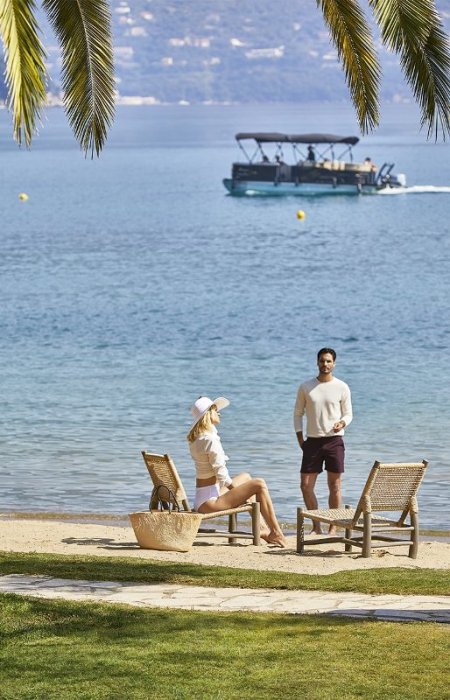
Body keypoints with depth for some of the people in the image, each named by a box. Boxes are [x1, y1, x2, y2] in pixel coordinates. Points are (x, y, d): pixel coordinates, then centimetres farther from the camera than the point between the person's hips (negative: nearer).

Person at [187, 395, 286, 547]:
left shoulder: (194, 438, 10)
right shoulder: (210, 439, -20)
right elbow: (222, 474, -17)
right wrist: (236, 489, -6)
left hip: (201, 500, 11)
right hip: (211, 500, -11)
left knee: (245, 477, 29)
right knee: (259, 485, -12)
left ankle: (262, 528, 26)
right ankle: (275, 532, -5)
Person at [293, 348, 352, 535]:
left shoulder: (342, 388, 1)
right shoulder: (305, 387, 5)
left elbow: (348, 414, 6)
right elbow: (298, 413, 11)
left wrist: (341, 423, -16)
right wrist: (300, 439, 3)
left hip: (334, 440, -2)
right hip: (313, 441, 2)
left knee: (334, 485, 1)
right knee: (306, 485, -2)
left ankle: (333, 527, 7)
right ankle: (316, 526, 10)